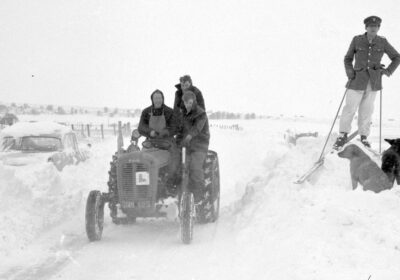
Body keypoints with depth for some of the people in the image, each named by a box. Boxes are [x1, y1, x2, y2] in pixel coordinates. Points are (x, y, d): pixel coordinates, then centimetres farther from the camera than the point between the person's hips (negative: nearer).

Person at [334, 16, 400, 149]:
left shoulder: (382, 42, 1)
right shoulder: (357, 40, -2)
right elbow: (348, 58, 8)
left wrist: (389, 71, 0)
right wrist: (349, 72, -7)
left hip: (373, 82, 1)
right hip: (357, 80, -1)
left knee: (367, 110, 5)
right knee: (350, 107, -6)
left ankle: (363, 137, 16)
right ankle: (343, 136, 7)